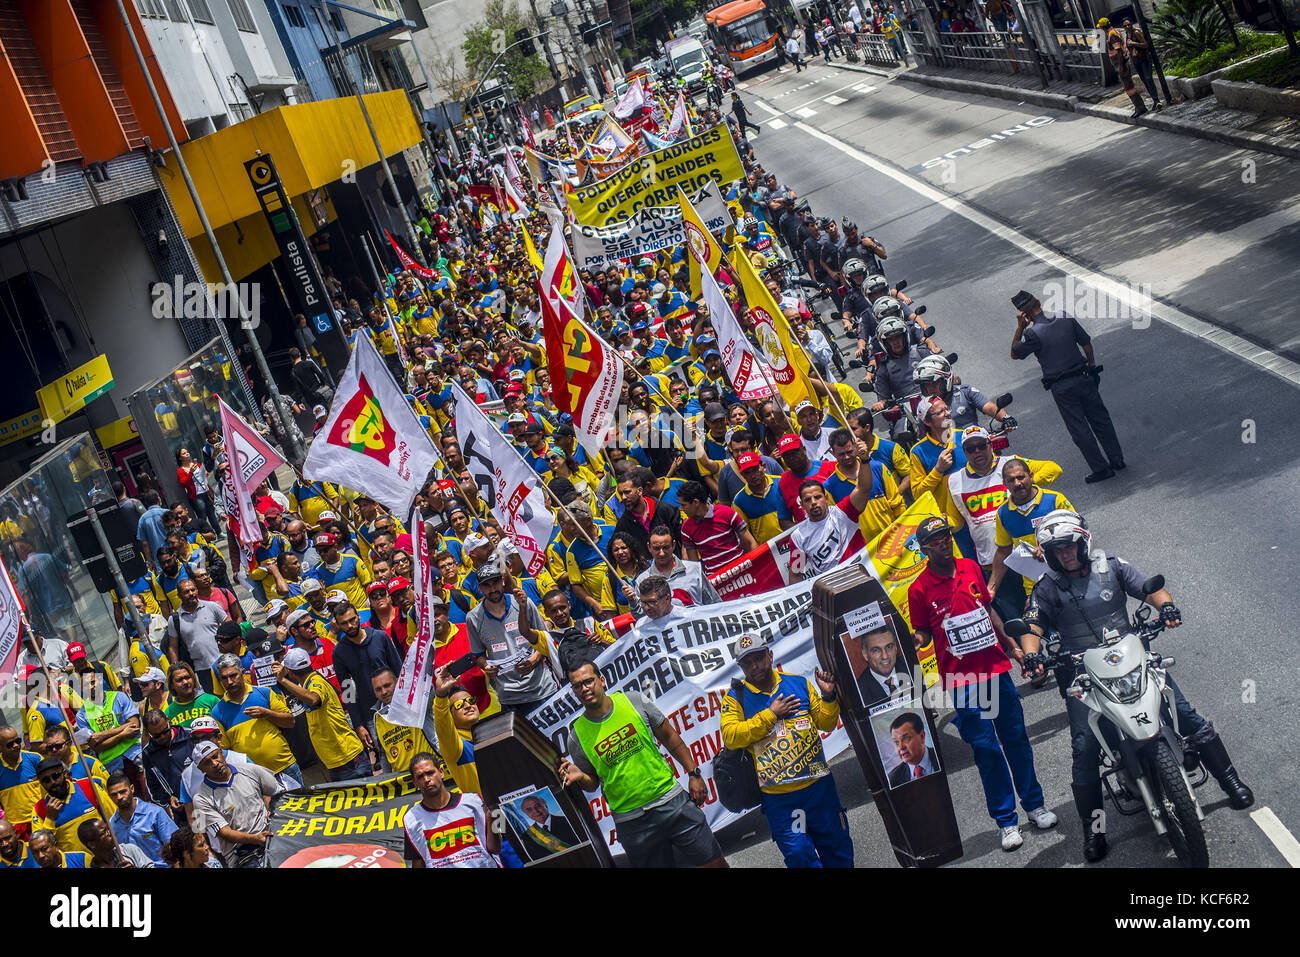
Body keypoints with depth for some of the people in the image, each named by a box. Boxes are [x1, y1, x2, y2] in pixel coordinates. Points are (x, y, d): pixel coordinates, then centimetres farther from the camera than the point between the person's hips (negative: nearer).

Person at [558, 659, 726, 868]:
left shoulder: (633, 701, -2)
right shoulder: (577, 735, -3)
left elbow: (669, 736, 8)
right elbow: (593, 783, 8)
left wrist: (694, 774, 6)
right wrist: (579, 777, -14)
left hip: (672, 801, 1)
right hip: (632, 823, -1)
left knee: (714, 863, 3)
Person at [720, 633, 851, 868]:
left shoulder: (799, 684, 7)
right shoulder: (735, 697, 1)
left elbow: (826, 724, 12)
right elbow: (730, 737, -14)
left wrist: (827, 697, -7)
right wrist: (770, 714, -14)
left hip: (819, 785, 3)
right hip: (779, 797, -3)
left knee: (838, 851, 13)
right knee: (798, 854, -9)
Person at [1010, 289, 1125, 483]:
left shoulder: (1032, 333, -17)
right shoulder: (1066, 319, -2)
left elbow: (1014, 354, -2)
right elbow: (1086, 343, 7)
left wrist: (1020, 327, -7)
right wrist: (1092, 365, 21)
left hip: (1061, 388, -4)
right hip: (1082, 378, 4)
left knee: (1079, 429, 6)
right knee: (1100, 419, 17)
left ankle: (1101, 468, 10)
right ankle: (1117, 459, 25)